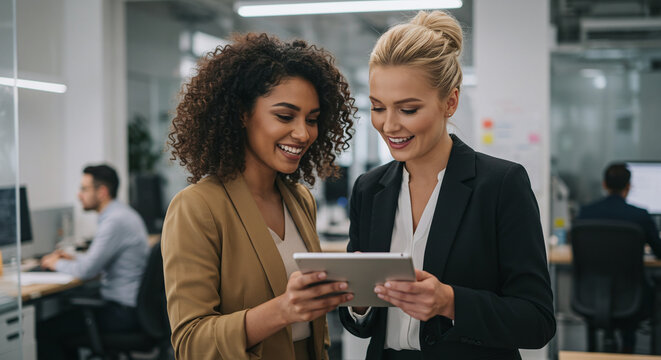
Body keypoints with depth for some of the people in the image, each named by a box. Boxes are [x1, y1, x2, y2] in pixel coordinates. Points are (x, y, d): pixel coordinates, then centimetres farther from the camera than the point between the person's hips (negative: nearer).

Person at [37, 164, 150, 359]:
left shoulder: (115, 221, -19)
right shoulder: (123, 213, 13)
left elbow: (86, 270, -21)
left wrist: (57, 264, -3)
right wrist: (74, 258, 15)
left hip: (123, 312, -10)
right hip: (131, 305, 10)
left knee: (45, 330, -10)